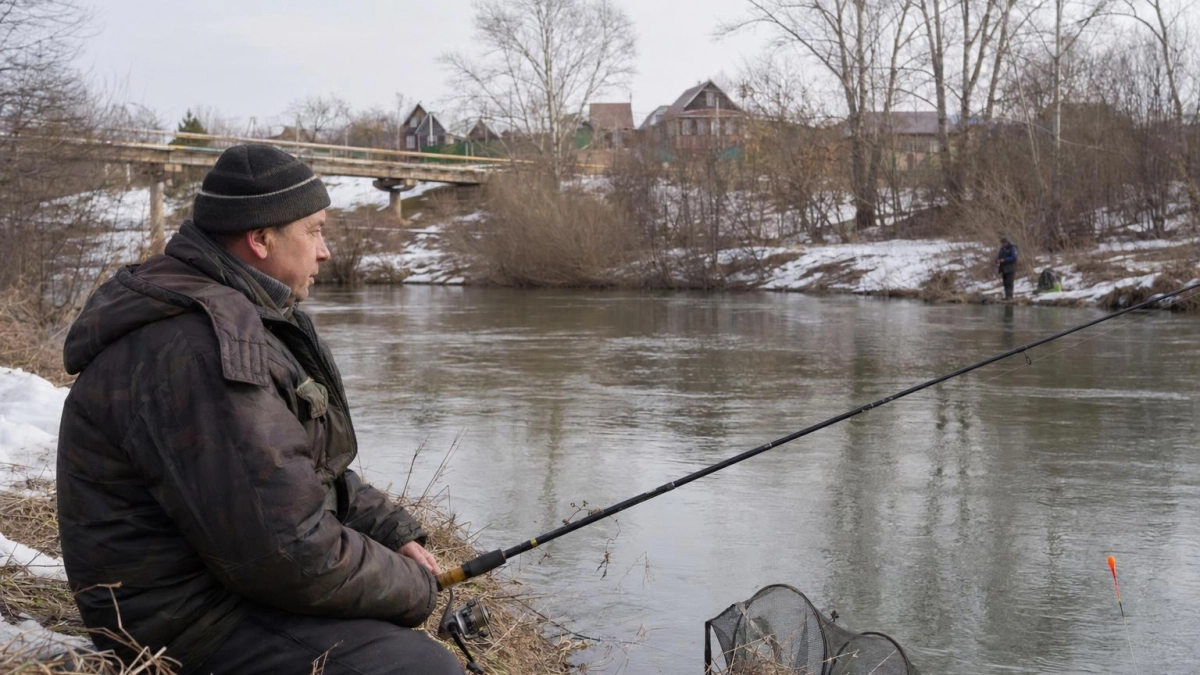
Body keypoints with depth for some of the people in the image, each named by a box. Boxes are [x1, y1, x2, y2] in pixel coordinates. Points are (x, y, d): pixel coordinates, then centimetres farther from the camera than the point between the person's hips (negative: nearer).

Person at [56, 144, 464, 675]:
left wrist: (396, 534, 5)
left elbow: (312, 468, 19)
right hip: (191, 622, -11)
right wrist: (414, 589, -14)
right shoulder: (201, 347, -26)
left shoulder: (242, 315, 9)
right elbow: (287, 553, -28)